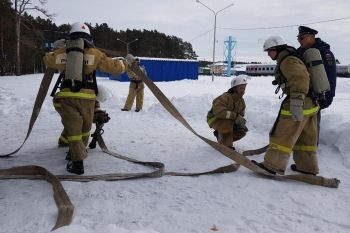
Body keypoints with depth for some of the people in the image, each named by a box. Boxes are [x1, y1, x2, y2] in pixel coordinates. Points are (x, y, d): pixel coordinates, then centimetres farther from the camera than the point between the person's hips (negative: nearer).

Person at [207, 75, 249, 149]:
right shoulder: (225, 97, -28)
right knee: (227, 122, -38)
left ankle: (219, 135, 12)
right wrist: (235, 116, -48)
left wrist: (241, 123, -24)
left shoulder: (241, 102, -2)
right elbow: (218, 110, -43)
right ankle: (226, 145, -19)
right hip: (215, 119, -7)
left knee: (242, 131, -7)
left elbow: (241, 115, 1)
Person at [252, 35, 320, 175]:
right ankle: (307, 167, 25)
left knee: (282, 135, -6)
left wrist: (297, 101, -35)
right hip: (310, 104, 11)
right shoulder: (287, 60, 20)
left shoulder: (288, 61, -14)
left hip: (299, 105, -11)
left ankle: (272, 166, -1)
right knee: (305, 137, 16)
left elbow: (300, 79, -27)